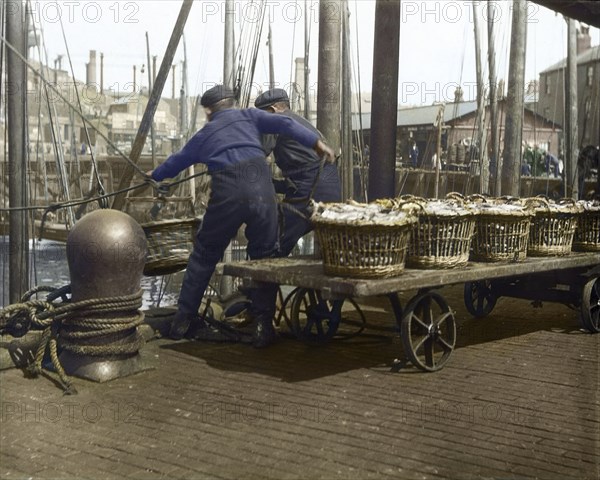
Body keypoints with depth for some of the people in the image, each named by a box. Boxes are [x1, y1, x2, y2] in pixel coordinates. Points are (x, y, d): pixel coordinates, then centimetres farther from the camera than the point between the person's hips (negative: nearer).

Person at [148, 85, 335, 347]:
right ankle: (263, 323, 7)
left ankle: (184, 319, 23)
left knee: (204, 254, 16)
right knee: (263, 255, 11)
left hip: (226, 193, 1)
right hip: (260, 186, -1)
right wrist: (316, 142, 7)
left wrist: (156, 175, 60)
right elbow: (284, 124, 7)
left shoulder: (203, 134, 26)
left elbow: (177, 160, 41)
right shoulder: (248, 116, 21)